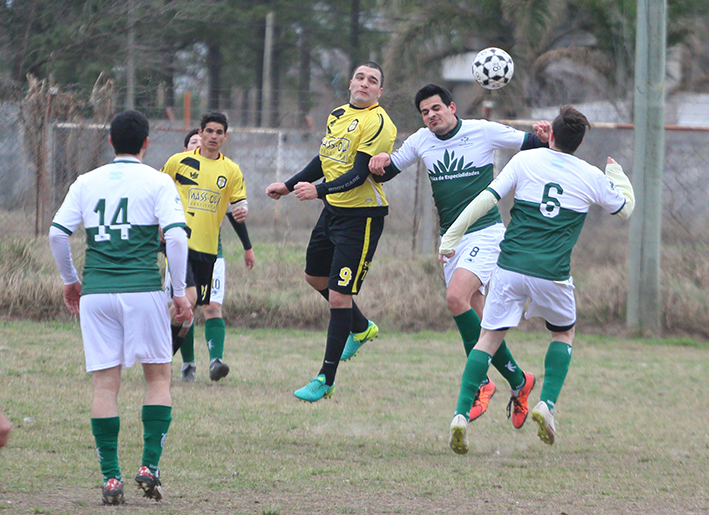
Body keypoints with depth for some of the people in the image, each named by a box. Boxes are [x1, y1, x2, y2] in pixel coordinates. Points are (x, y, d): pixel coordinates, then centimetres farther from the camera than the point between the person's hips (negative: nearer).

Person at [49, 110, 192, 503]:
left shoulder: (86, 183, 12)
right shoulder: (157, 182, 3)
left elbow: (57, 232, 6)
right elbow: (175, 235, -8)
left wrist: (70, 280, 19)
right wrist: (180, 291, -2)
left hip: (96, 293, 2)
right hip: (143, 290, -2)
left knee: (105, 384, 3)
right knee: (158, 376, 11)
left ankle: (110, 478, -1)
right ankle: (149, 466, -1)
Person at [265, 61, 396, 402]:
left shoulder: (378, 124, -16)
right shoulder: (338, 115, 10)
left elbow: (359, 174, -24)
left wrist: (318, 190, -34)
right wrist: (288, 186, 26)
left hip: (361, 216, -9)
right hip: (333, 209, 9)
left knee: (339, 295, -9)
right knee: (315, 276, 24)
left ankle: (326, 379, -2)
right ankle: (361, 329, 47)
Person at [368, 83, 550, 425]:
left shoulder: (484, 132, -6)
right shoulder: (420, 141, 7)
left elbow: (528, 144, 3)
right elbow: (387, 171, 16)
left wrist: (542, 137, -20)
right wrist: (378, 165, -7)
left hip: (485, 233, -6)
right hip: (451, 239, 6)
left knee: (456, 297, -26)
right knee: (478, 322, 4)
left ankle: (480, 381, -16)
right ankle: (518, 380, 20)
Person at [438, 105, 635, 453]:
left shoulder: (525, 161, 3)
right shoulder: (591, 177, 5)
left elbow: (486, 199, -3)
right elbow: (625, 208, 21)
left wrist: (451, 237, 3)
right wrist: (617, 175, 41)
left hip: (510, 267, 0)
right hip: (553, 275, 0)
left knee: (489, 339, 7)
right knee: (564, 333, 25)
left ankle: (461, 415, -8)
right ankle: (547, 404, 6)